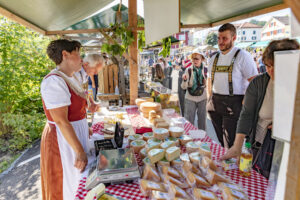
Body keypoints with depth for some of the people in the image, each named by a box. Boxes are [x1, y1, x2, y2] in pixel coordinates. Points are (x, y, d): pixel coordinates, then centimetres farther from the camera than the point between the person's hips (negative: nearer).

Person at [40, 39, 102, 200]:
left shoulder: (72, 78, 8)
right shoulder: (54, 81, -22)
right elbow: (61, 121, -26)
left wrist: (87, 109, 6)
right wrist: (79, 151, -24)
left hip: (76, 133, 9)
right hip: (63, 139, -9)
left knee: (79, 178, 23)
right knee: (67, 187, 9)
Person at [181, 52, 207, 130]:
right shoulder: (188, 70, -7)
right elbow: (184, 87, -10)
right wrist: (184, 80, -28)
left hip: (202, 99, 1)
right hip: (190, 99, -1)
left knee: (202, 120, 11)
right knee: (189, 122, 3)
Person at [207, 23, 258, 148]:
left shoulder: (242, 56, -7)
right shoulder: (214, 58, 12)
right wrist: (209, 98, 13)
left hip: (233, 104, -6)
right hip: (215, 104, 6)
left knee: (231, 143, -3)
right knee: (219, 139, 16)